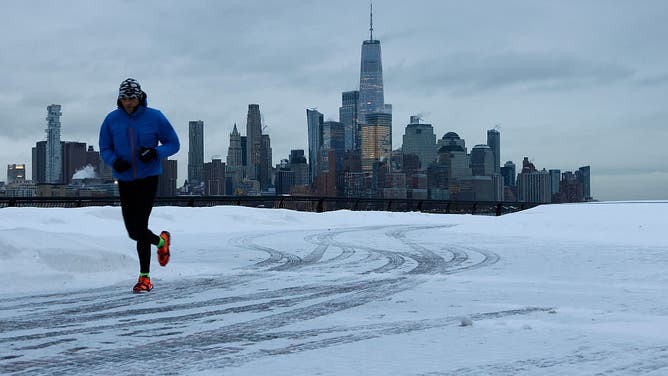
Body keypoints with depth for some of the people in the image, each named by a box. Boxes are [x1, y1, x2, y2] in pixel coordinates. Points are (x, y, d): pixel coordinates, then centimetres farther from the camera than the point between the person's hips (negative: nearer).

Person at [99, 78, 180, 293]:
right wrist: (114, 161, -14)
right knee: (133, 231, 6)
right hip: (124, 180, 4)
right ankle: (161, 241, 40)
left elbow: (173, 144, 1)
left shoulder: (154, 117, -6)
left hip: (148, 177, -4)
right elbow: (105, 149, 8)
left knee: (140, 227, -12)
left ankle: (145, 277, 0)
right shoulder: (112, 120, 1)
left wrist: (156, 152, -19)